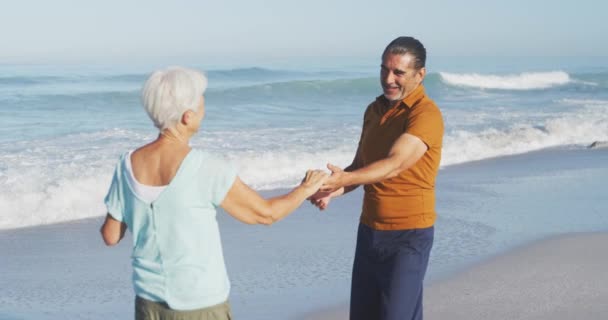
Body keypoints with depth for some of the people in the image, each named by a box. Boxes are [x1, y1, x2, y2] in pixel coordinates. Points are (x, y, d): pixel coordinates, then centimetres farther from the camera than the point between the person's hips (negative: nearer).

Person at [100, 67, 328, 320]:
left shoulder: (128, 164, -5)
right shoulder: (205, 168, -18)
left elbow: (110, 236, 3)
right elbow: (266, 213, -8)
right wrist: (305, 190, 10)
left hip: (150, 299, 5)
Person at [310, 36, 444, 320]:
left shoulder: (426, 114, -17)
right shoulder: (374, 110, 9)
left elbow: (395, 164, -29)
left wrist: (345, 179, -42)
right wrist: (334, 189, -8)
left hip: (408, 235, -8)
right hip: (369, 230, 8)